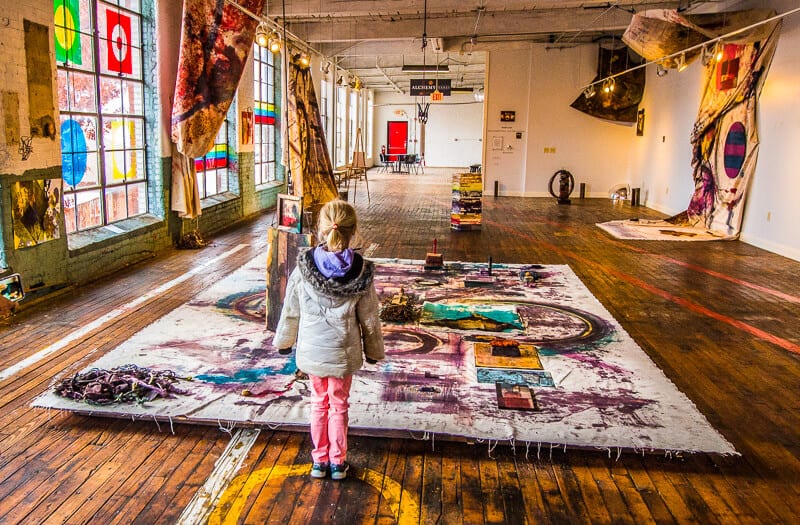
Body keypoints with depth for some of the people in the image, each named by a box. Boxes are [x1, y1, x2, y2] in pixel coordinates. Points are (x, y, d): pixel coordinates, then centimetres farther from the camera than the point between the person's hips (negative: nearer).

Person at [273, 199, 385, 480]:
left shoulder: (303, 266, -13)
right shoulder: (361, 271, -14)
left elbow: (290, 310, -3)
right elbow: (369, 318, -5)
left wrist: (284, 340, 14)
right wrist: (373, 351, 10)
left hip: (311, 350, 1)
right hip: (343, 352, -1)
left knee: (319, 403, 19)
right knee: (339, 405, 17)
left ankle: (319, 461, 29)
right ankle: (337, 462, 28)